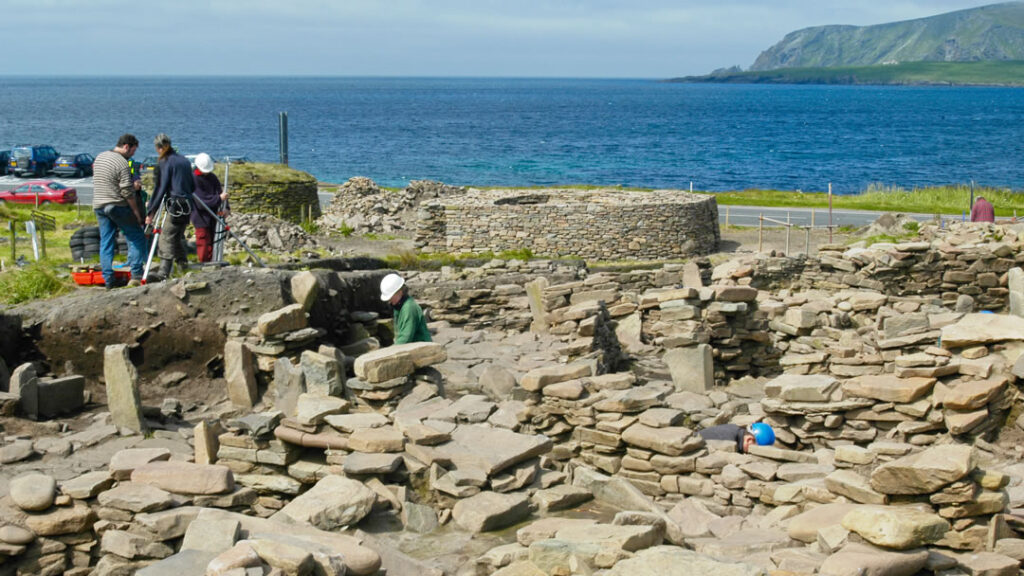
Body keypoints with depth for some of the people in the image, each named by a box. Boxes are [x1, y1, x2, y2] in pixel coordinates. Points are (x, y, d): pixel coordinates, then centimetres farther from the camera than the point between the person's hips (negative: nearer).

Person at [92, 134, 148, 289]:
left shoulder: (100, 157, 11)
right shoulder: (122, 163, -14)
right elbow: (127, 193, -16)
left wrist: (131, 185, 15)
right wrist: (137, 213, -8)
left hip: (99, 205, 7)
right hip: (117, 206, -7)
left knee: (106, 243, 10)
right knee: (137, 238, 3)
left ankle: (108, 279, 7)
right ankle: (136, 275, -4)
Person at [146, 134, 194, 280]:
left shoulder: (166, 162, -5)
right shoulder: (185, 160, 16)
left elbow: (161, 188, -10)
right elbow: (193, 187, 18)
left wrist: (151, 212, -9)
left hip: (175, 205, -7)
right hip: (188, 205, 7)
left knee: (166, 238, -9)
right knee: (178, 236, 21)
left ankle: (164, 272, -17)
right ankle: (182, 263, 26)